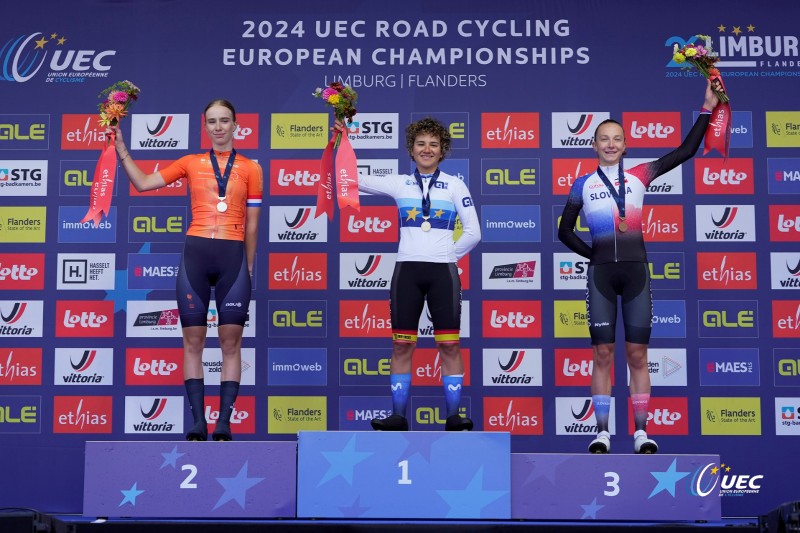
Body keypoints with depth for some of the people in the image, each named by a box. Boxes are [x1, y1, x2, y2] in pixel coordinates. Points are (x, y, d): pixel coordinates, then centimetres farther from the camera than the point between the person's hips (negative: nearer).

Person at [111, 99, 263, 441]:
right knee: (193, 340, 1)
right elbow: (143, 184, 14)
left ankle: (224, 422, 3)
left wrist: (248, 269, 9)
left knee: (231, 341, -1)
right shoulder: (190, 163, 12)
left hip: (234, 255, -1)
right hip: (195, 252, 1)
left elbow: (251, 225, 10)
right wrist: (121, 150, 7)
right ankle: (198, 422, 6)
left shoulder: (250, 169, 9)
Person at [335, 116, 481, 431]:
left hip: (443, 271, -1)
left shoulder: (455, 186, 6)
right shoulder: (399, 184, 9)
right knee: (401, 346, 2)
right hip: (407, 270, 1)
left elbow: (473, 232, 5)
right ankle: (398, 416, 9)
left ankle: (454, 417, 5)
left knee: (449, 346, -2)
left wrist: (447, 255, 2)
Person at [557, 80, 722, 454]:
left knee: (637, 354, 1)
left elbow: (686, 151, 4)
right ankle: (602, 432, 5)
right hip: (601, 273, 0)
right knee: (602, 354, 0)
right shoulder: (583, 184, 7)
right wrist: (594, 255, 4)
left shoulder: (639, 176, 7)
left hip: (636, 270, 0)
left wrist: (707, 109, 1)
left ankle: (641, 431, 6)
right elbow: (565, 231, 12)